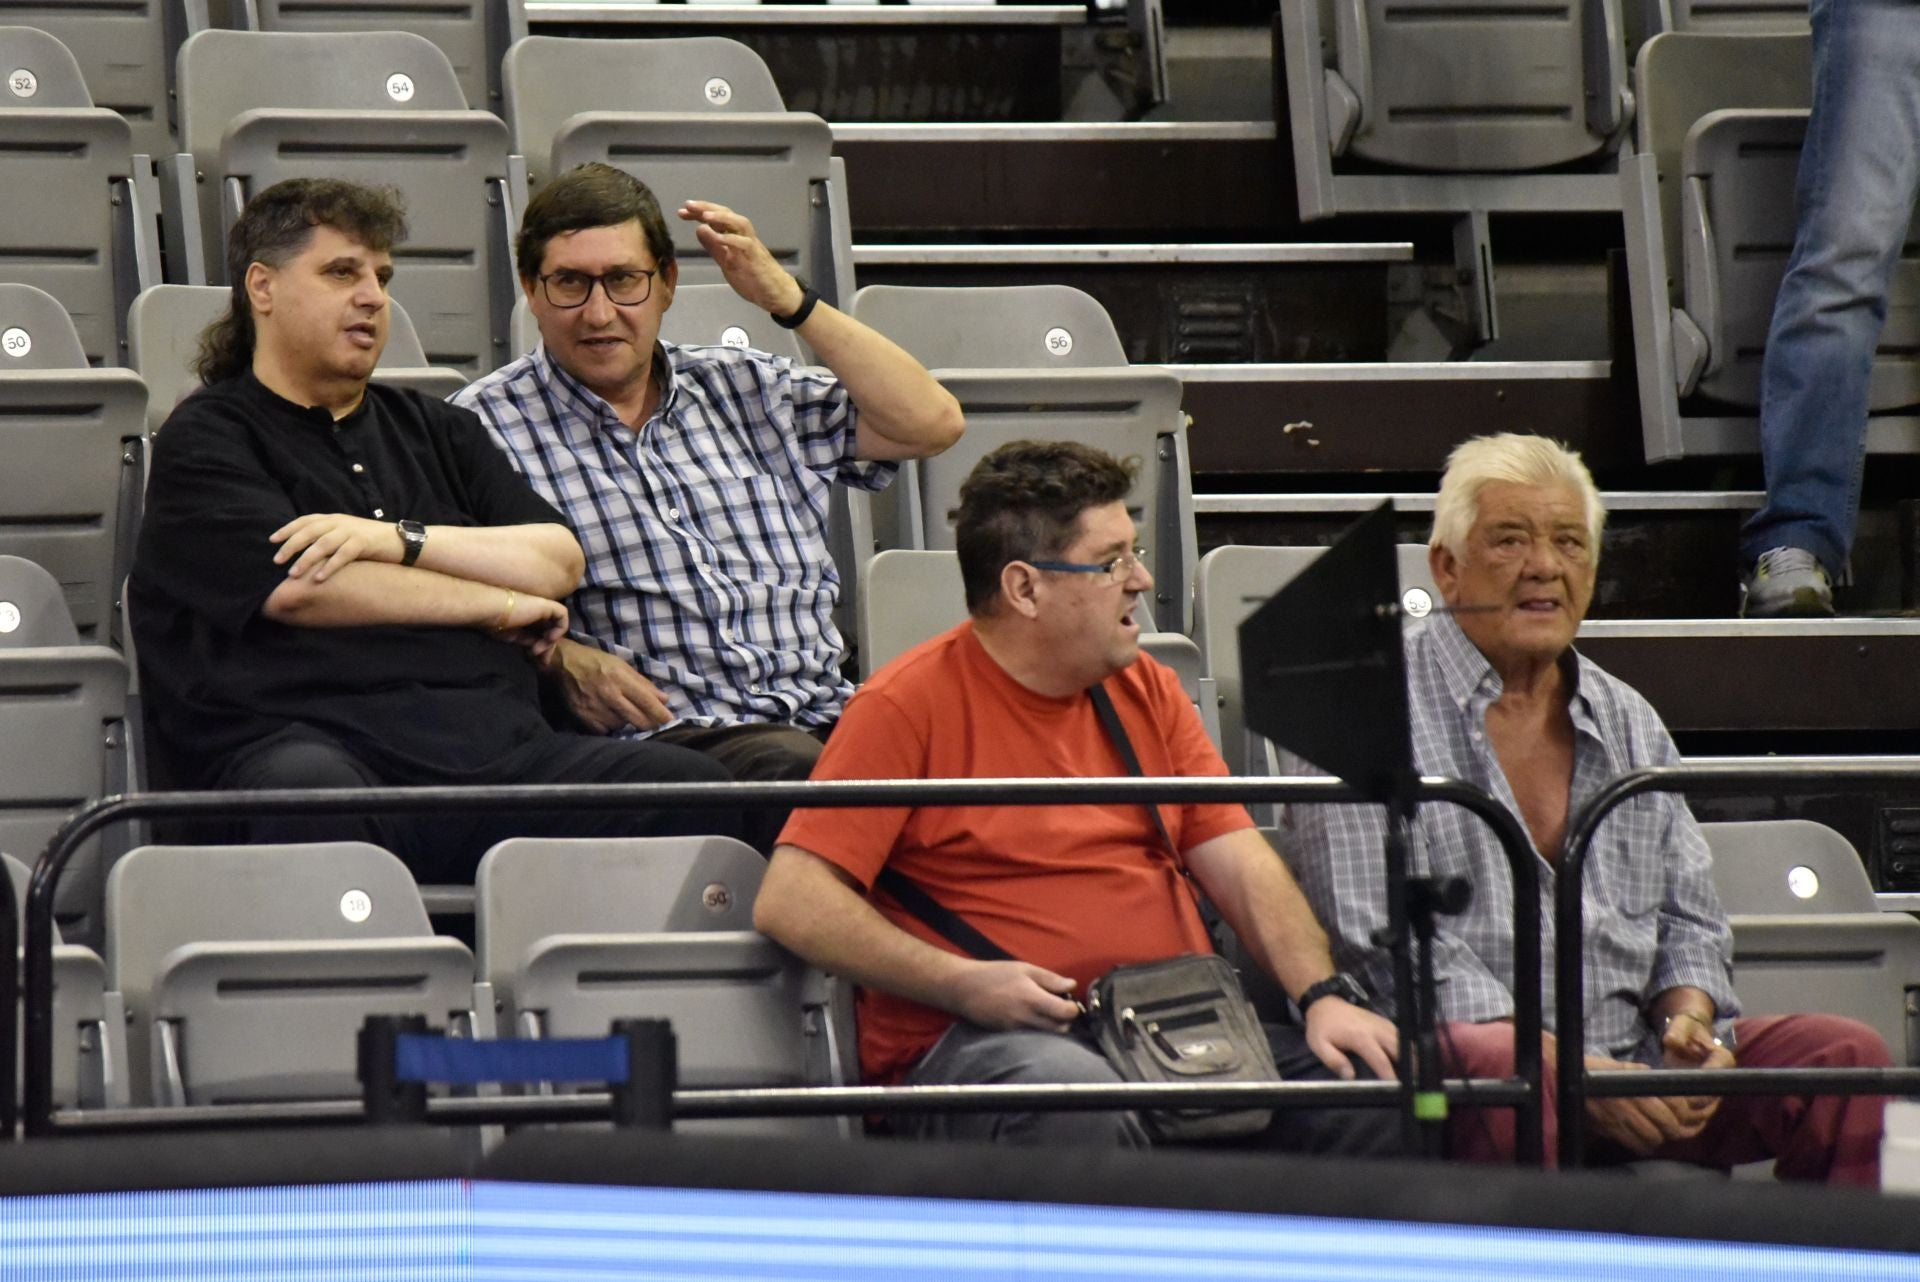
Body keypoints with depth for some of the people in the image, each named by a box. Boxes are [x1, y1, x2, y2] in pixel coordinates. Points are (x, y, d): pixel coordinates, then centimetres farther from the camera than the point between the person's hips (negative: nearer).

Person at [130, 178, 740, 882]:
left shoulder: (437, 430, 30)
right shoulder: (207, 438, 12)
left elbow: (559, 561, 16)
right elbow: (297, 588, -5)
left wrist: (400, 540, -2)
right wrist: (500, 606, 6)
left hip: (492, 744, 5)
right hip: (316, 738, -5)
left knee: (691, 786, -23)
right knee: (313, 806, -43)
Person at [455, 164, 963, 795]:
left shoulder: (747, 389, 22)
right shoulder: (488, 424, 9)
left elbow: (930, 423, 15)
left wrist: (788, 299, 12)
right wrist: (557, 656, -14)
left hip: (824, 714, 4)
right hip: (663, 736, -4)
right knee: (791, 766, -38)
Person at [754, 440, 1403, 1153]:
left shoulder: (1147, 692, 18)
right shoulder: (907, 707, -2)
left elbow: (1241, 866, 14)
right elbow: (790, 904, -8)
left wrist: (1323, 996, -5)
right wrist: (963, 984, -18)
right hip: (990, 1040, -5)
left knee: (1384, 1084, -18)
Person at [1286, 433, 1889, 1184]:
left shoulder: (1631, 727, 21)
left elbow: (1688, 922, 23)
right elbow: (1381, 944, -10)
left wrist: (1687, 1019, -3)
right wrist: (1563, 1067, -19)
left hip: (1628, 1064, 6)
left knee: (1845, 1056, -14)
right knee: (1498, 1073, -40)